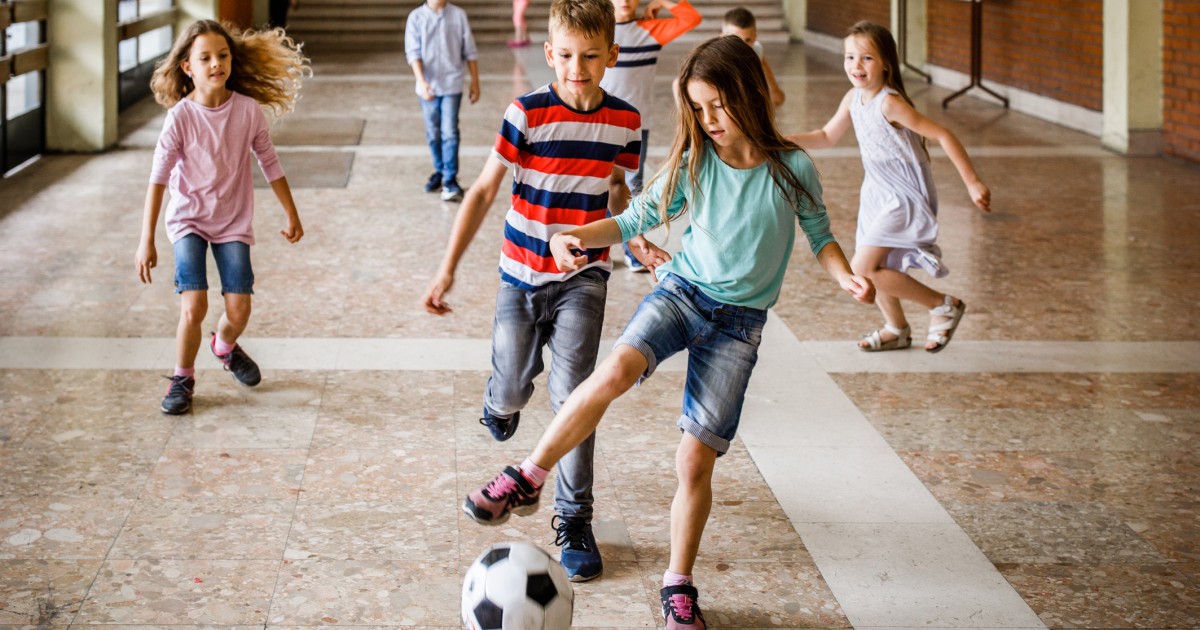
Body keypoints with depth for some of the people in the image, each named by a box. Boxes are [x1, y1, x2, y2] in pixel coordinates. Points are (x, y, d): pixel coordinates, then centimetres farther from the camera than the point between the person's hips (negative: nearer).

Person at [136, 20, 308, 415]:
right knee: (194, 305, -16)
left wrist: (292, 216, 10)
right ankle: (183, 378, 9)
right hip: (189, 219, -2)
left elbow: (269, 164, 3)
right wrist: (147, 241, -23)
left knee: (239, 310, -3)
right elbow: (158, 179, -18)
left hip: (234, 221, 2)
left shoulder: (249, 110, -9)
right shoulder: (181, 116, -16)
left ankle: (224, 345, 34)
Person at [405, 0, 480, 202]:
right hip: (428, 86, 1)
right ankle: (439, 172, 29)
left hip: (452, 85, -1)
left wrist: (475, 82, 5)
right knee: (433, 134, 12)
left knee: (449, 133, -9)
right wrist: (421, 81, -19)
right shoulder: (416, 17, -1)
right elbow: (413, 52, -6)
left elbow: (469, 51, 5)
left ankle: (450, 181, -8)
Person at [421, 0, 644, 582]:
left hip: (583, 277, 0)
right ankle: (500, 404, 50)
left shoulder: (624, 121, -5)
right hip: (522, 274, 0)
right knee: (511, 393, 10)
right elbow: (484, 191, -9)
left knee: (572, 393, -13)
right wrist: (447, 269, -12)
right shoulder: (528, 114, -14)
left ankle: (575, 521, 0)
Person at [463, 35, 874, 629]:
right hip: (681, 290, 1)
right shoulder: (693, 164, -1)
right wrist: (577, 235, -9)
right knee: (617, 367, -32)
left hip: (738, 321, -1)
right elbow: (637, 217, 7)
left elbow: (820, 236, 6)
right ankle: (526, 480, -20)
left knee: (695, 461, -5)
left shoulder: (792, 168, -6)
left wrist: (848, 277, -13)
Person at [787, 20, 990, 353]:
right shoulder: (853, 98, -1)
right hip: (878, 193, 8)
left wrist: (973, 184, -23)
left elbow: (943, 136, -23)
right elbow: (826, 137, 14)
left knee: (863, 269, -15)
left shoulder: (890, 103, -25)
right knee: (873, 268, 19)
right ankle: (897, 329, 43)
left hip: (904, 198, -8)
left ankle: (943, 304, -2)